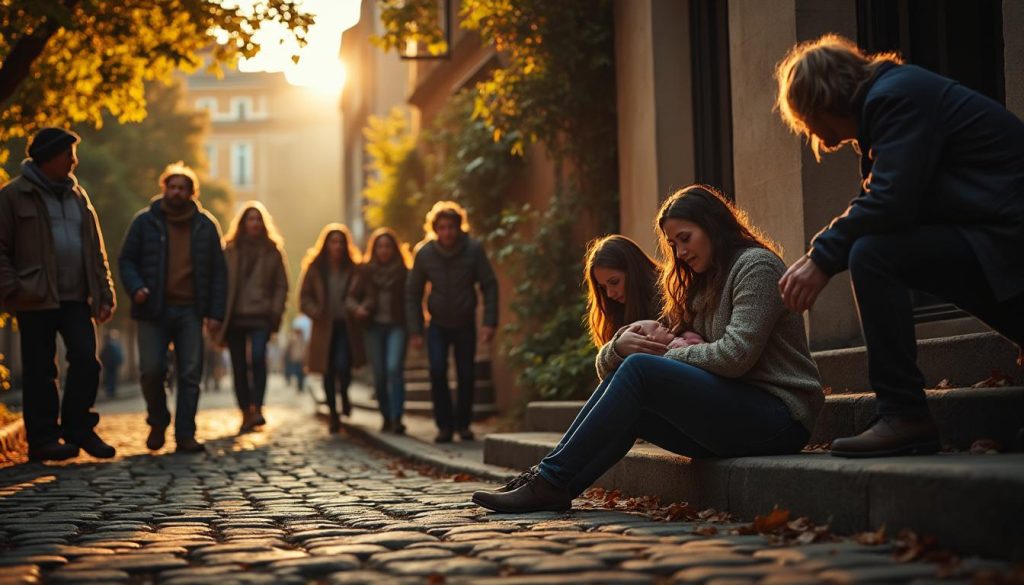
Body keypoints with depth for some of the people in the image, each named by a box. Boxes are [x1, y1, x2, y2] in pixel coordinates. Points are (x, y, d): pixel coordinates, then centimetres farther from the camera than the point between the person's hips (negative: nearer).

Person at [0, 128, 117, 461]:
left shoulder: (77, 195, 17)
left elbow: (96, 249, 17)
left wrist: (104, 293, 9)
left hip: (76, 297, 5)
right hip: (37, 299, -5)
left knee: (86, 360, -4)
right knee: (40, 371, 1)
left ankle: (79, 429, 9)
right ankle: (42, 439, 8)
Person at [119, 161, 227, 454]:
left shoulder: (205, 225, 7)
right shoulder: (145, 221, 3)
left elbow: (218, 273, 7)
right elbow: (126, 260, 6)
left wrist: (216, 312, -1)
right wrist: (135, 287, -14)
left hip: (190, 311, 1)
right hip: (154, 309, -1)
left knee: (190, 374, -1)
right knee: (151, 370, -7)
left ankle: (185, 435, 6)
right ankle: (157, 422, 19)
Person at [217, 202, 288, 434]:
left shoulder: (272, 251, 9)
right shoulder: (230, 251, 8)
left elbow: (281, 286, 9)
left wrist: (276, 312, -3)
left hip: (260, 316, -1)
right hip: (235, 317, 1)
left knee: (258, 356, -23)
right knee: (239, 367, 3)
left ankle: (256, 408, -19)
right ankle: (246, 414, 10)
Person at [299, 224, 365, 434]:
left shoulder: (353, 269, 2)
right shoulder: (315, 268, 3)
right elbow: (304, 297, 4)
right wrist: (316, 312, -13)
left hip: (347, 327, -1)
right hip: (324, 328, 1)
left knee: (343, 366, -16)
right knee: (328, 371, 5)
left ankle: (344, 394, 17)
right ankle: (333, 414, 18)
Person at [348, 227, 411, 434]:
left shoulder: (403, 271, 2)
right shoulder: (366, 271, 7)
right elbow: (352, 296, 12)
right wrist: (356, 308, -10)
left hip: (397, 326, -2)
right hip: (374, 326, 2)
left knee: (394, 368, -18)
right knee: (379, 375, 3)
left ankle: (396, 418, -18)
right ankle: (386, 417, 17)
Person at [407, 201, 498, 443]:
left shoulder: (474, 250, -14)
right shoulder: (425, 253, -10)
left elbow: (490, 286, -9)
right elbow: (412, 293, -1)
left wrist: (490, 323, -17)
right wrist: (415, 331, -5)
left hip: (465, 325, 0)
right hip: (438, 324, 0)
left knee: (466, 376, -1)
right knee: (437, 371, -15)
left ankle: (463, 424, 17)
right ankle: (444, 425, -4)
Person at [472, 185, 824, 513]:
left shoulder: (756, 265, -4)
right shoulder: (706, 284, 25)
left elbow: (736, 354, -17)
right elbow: (665, 336, 16)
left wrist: (666, 356, -6)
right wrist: (623, 342, -6)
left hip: (778, 414, -9)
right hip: (733, 410, 9)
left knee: (640, 370, -21)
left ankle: (551, 480, -20)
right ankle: (551, 489, -17)